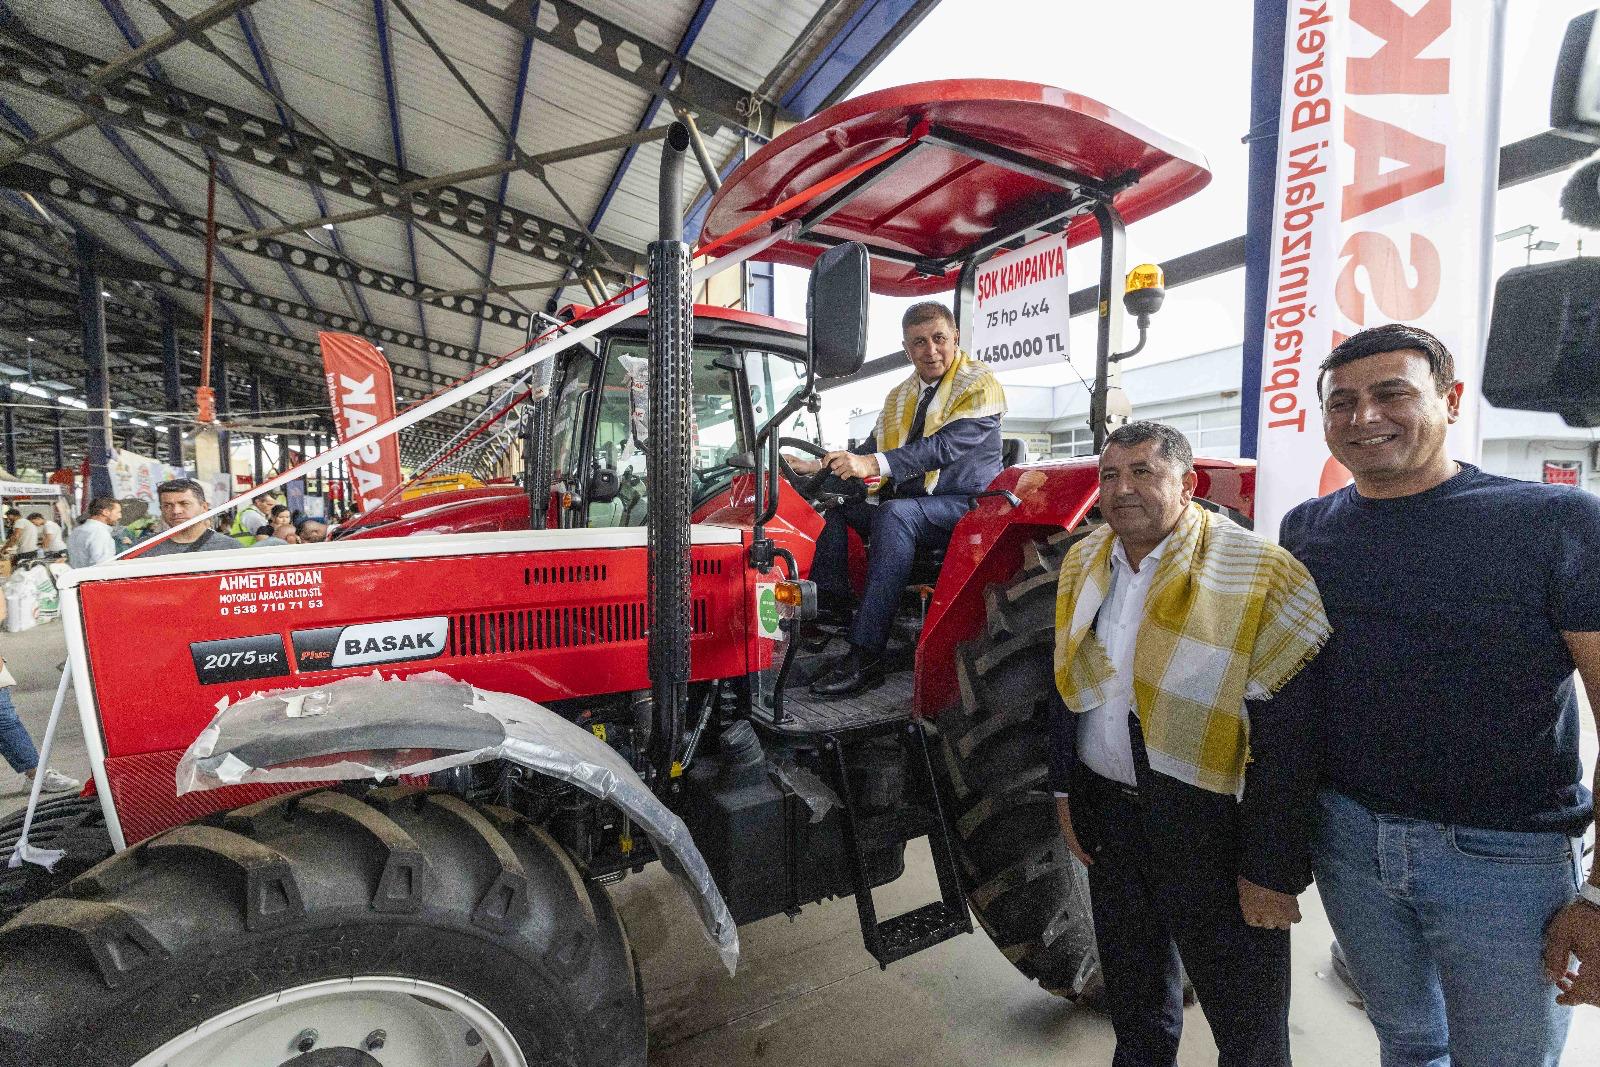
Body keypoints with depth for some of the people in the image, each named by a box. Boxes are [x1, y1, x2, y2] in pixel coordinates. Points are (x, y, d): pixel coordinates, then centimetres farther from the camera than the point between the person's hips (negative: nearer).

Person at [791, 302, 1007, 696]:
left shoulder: (979, 384, -8)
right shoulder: (900, 396, 17)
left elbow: (944, 446, -24)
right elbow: (873, 448, 16)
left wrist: (875, 464, -36)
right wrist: (820, 465, -2)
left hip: (966, 506, -8)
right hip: (910, 503, 8)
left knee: (894, 513, -34)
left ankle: (864, 659, -38)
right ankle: (828, 610, -15)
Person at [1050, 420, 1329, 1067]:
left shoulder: (1258, 575, -17)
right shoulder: (1082, 565, 2)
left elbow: (1290, 739, -18)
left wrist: (1273, 871, -16)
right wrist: (1066, 789, 10)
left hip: (1211, 821, -5)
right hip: (1108, 809, 5)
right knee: (1132, 990, 25)